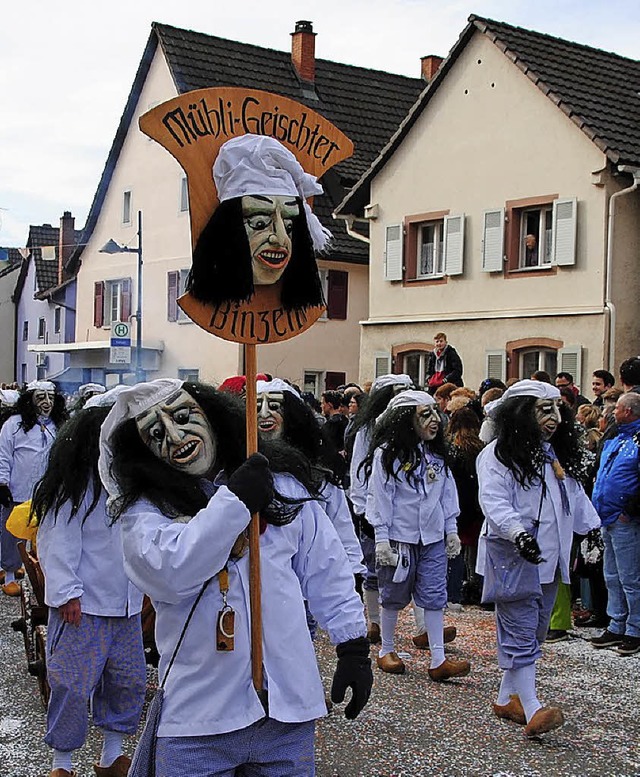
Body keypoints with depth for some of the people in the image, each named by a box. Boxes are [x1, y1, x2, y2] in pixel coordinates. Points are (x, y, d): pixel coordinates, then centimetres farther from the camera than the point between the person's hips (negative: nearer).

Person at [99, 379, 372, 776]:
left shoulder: (281, 484, 6)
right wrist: (235, 501, -19)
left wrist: (354, 646, 6)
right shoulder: (145, 509, -3)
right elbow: (170, 574, -22)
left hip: (289, 704, 3)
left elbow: (327, 570, 9)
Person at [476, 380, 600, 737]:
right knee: (521, 635, -9)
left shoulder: (558, 455, 17)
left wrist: (592, 525, 24)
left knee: (534, 634, 13)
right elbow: (493, 500, -23)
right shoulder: (499, 454, -11)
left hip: (550, 560, 9)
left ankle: (508, 697, 24)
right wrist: (517, 533, -35)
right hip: (514, 559, -9)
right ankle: (532, 709, -12)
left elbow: (576, 493, 29)